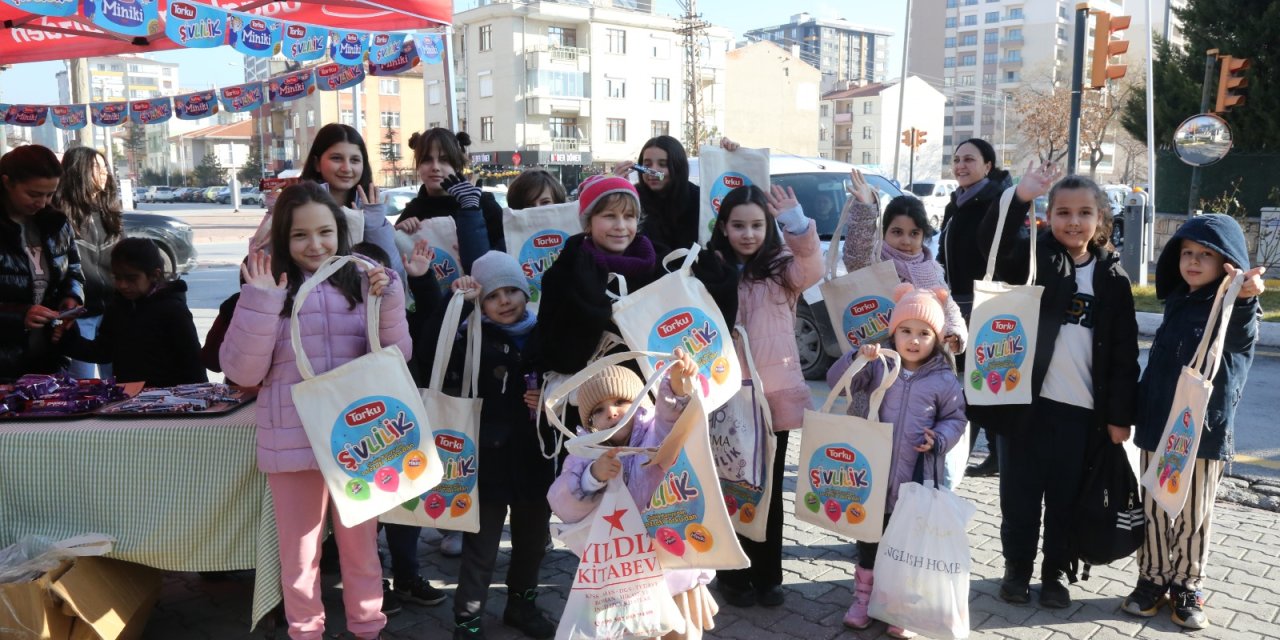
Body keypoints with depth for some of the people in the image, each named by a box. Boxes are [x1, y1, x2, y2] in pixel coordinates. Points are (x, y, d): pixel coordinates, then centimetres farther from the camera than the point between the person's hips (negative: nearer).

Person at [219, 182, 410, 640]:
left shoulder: (361, 284, 1)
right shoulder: (269, 289, -2)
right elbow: (242, 371, -6)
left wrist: (387, 303, -15)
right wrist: (260, 303, -16)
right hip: (294, 442, -1)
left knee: (361, 543, 17)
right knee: (300, 550, 13)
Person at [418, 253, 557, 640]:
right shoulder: (474, 340, -7)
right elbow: (428, 354, -25)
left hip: (537, 459, 4)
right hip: (489, 458, -4)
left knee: (533, 541, 20)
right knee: (480, 547, 6)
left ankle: (522, 604, 41)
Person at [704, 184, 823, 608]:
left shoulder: (781, 267, 3)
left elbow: (813, 270, -18)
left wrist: (798, 225, -32)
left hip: (775, 394, 1)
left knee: (769, 490, 12)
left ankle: (767, 575, 26)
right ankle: (734, 575, 25)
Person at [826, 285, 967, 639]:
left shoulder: (944, 379, -3)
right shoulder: (878, 366, -2)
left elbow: (955, 419, 6)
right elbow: (837, 382, -7)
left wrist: (939, 440, -13)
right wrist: (857, 358, -24)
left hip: (916, 477, -1)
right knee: (869, 536, 14)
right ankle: (863, 598, 30)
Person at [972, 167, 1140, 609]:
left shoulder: (1112, 277, 5)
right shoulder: (1033, 257, 0)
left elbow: (1123, 352, 5)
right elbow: (991, 243, -21)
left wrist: (1120, 414, 2)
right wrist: (1020, 197, -33)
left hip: (1082, 407, 2)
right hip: (1027, 399, -1)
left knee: (1066, 497, 12)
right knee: (1020, 493, 9)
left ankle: (1057, 572, 27)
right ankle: (1017, 569, 25)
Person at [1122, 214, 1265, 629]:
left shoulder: (1236, 309, -9)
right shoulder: (1176, 301, 9)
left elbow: (1241, 331, -36)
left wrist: (1244, 297, -59)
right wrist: (1140, 407, 19)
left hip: (1205, 430, -5)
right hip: (1158, 425, 5)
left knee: (1195, 516, 7)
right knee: (1155, 510, 11)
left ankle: (1188, 586, 23)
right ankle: (1152, 580, 24)